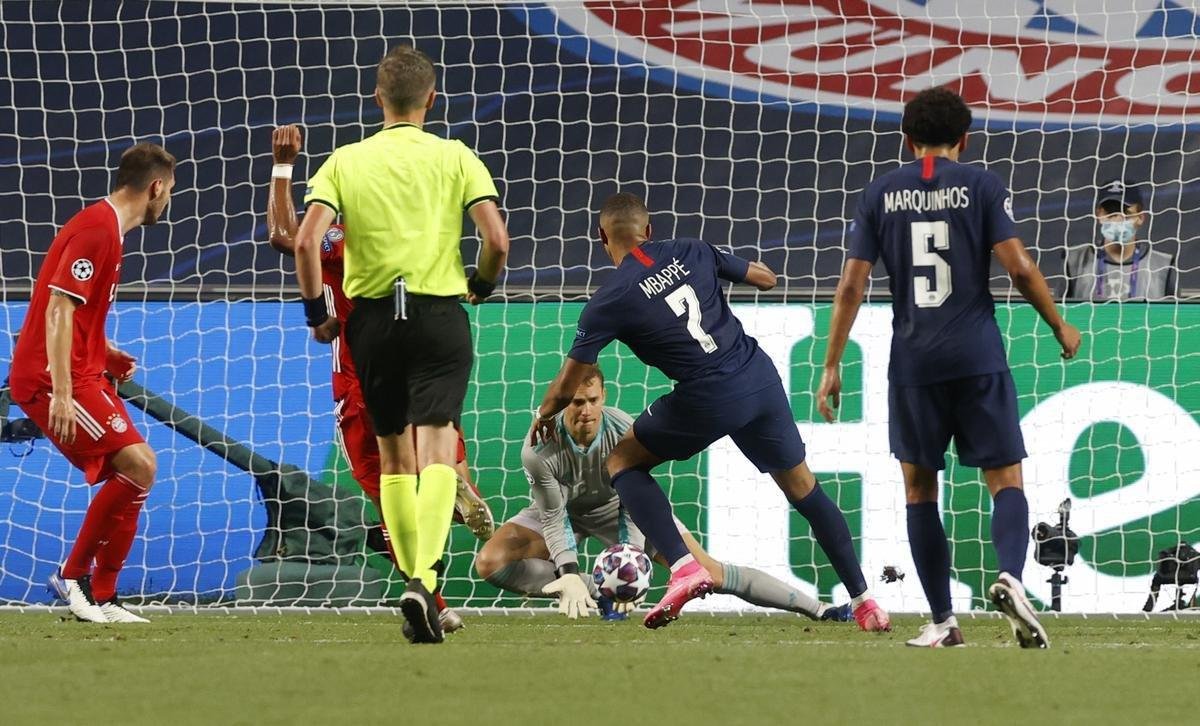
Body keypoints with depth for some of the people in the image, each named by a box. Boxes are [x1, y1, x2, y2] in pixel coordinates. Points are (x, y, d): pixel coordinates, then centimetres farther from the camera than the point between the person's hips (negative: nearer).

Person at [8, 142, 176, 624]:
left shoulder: (106, 228, 18)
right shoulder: (97, 229, -14)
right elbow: (59, 308, -22)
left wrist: (105, 355, 15)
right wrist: (61, 392, -27)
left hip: (79, 376, 11)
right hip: (53, 379, -11)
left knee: (134, 473, 10)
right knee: (136, 466, -18)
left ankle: (101, 600, 12)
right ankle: (74, 575, -9)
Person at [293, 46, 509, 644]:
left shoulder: (345, 161, 5)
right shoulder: (455, 158, 2)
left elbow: (306, 241, -7)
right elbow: (497, 239, -7)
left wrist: (315, 313, 5)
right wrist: (482, 284, 13)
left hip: (371, 315, 2)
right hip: (439, 314, -2)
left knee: (394, 455, 15)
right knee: (437, 452, -8)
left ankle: (416, 586, 16)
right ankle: (424, 582, -28)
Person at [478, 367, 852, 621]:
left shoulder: (626, 434, -30)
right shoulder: (539, 449, -32)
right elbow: (553, 517, -27)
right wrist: (569, 576, -40)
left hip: (618, 508, 0)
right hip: (561, 510, 1)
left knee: (707, 571, -10)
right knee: (490, 562, -26)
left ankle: (817, 608, -4)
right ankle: (594, 593, -21)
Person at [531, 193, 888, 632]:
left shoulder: (608, 303, -3)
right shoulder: (692, 253, 7)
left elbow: (567, 387, 3)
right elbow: (766, 279, 20)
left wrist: (544, 415, 24)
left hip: (707, 400, -4)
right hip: (760, 377, 4)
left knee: (623, 462, 16)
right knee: (802, 488, 19)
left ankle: (683, 566, -2)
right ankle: (863, 600, 20)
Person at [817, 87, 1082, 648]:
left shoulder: (880, 195, 7)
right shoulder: (981, 186, 2)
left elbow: (851, 285, 4)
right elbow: (1018, 267, -6)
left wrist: (832, 366, 9)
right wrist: (1060, 327, 9)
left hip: (913, 362, 1)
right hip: (978, 358, -1)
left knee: (919, 489, 11)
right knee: (1006, 480, 3)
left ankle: (943, 620, 7)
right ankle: (1010, 576, -25)